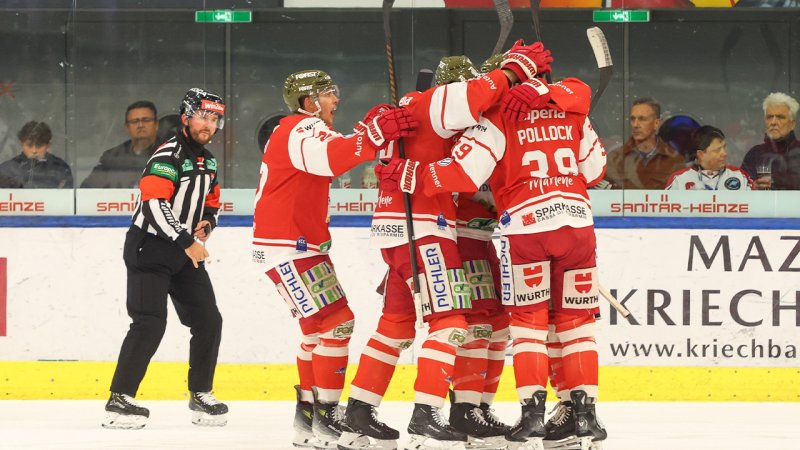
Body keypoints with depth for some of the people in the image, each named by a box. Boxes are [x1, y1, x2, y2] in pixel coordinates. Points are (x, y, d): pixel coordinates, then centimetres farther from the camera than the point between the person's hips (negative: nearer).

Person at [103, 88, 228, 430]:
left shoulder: (208, 162, 12)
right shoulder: (169, 156, -17)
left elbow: (212, 203, 24)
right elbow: (154, 206, -26)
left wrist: (207, 223, 1)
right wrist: (186, 242, -27)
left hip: (186, 253, 9)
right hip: (149, 250, -9)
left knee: (208, 321, 6)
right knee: (150, 324, -18)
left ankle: (201, 395, 18)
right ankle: (119, 399, -15)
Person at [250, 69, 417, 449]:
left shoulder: (303, 129, 19)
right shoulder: (303, 130, -16)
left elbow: (337, 156, 12)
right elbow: (331, 158, -37)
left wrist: (373, 130, -2)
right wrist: (375, 134, -46)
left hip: (302, 245, 11)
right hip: (287, 247, -11)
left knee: (319, 328, 18)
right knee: (336, 322, -14)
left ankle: (308, 418, 26)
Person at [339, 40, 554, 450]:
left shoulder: (414, 106, 21)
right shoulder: (431, 103, -10)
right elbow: (467, 101, -32)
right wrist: (514, 69, -21)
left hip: (395, 227, 10)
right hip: (421, 228, -10)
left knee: (397, 322, 16)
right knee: (448, 322, -9)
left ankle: (358, 416, 17)